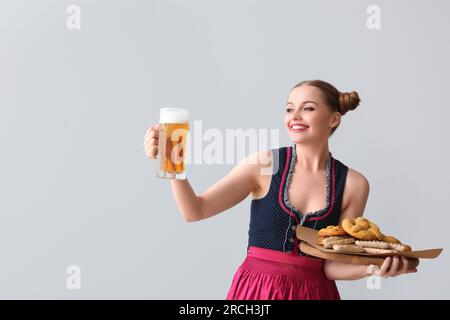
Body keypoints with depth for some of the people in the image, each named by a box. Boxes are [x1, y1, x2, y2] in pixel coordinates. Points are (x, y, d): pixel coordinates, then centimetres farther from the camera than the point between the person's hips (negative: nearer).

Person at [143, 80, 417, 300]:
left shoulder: (353, 184, -3)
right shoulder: (264, 164, -6)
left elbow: (332, 264, -3)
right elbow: (195, 210, -10)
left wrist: (373, 267, -21)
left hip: (314, 291, 1)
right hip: (255, 290, 0)